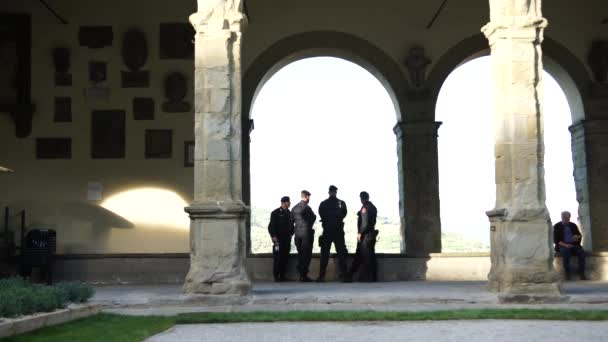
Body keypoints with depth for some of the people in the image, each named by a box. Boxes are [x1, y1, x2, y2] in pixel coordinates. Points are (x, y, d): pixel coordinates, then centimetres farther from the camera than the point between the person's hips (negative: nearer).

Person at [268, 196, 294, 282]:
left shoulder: (289, 213, 13)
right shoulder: (276, 213, -7)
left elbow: (291, 224, 21)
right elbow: (271, 225, -9)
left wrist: (291, 233, 11)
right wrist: (273, 236, -14)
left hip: (287, 239, 6)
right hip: (278, 239, -6)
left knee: (285, 257, 7)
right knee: (278, 258, -6)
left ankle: (283, 275, 13)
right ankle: (276, 275, 0)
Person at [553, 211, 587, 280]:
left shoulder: (573, 225, 12)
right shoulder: (557, 226, 1)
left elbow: (580, 236, 9)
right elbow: (556, 240, -5)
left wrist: (577, 237, -17)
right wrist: (565, 245, -22)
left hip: (573, 245, 3)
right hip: (562, 246, -3)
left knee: (581, 252, -30)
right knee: (566, 253, -39)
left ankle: (581, 274, -30)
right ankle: (567, 273, -29)